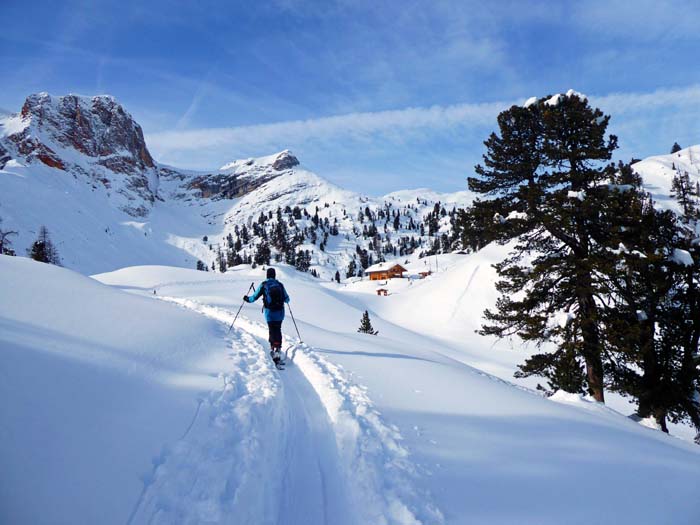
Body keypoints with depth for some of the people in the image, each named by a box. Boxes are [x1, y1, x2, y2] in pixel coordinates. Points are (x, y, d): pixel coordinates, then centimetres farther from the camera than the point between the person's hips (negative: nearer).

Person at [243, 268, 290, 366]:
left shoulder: (264, 285, -3)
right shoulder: (280, 285, 3)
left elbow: (255, 297, 2)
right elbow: (286, 299, 9)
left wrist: (247, 299, 22)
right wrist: (286, 300, 33)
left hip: (270, 313, -2)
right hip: (280, 313, 2)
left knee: (273, 331, -1)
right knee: (278, 330, 16)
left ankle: (274, 348, -12)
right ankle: (278, 348, 15)